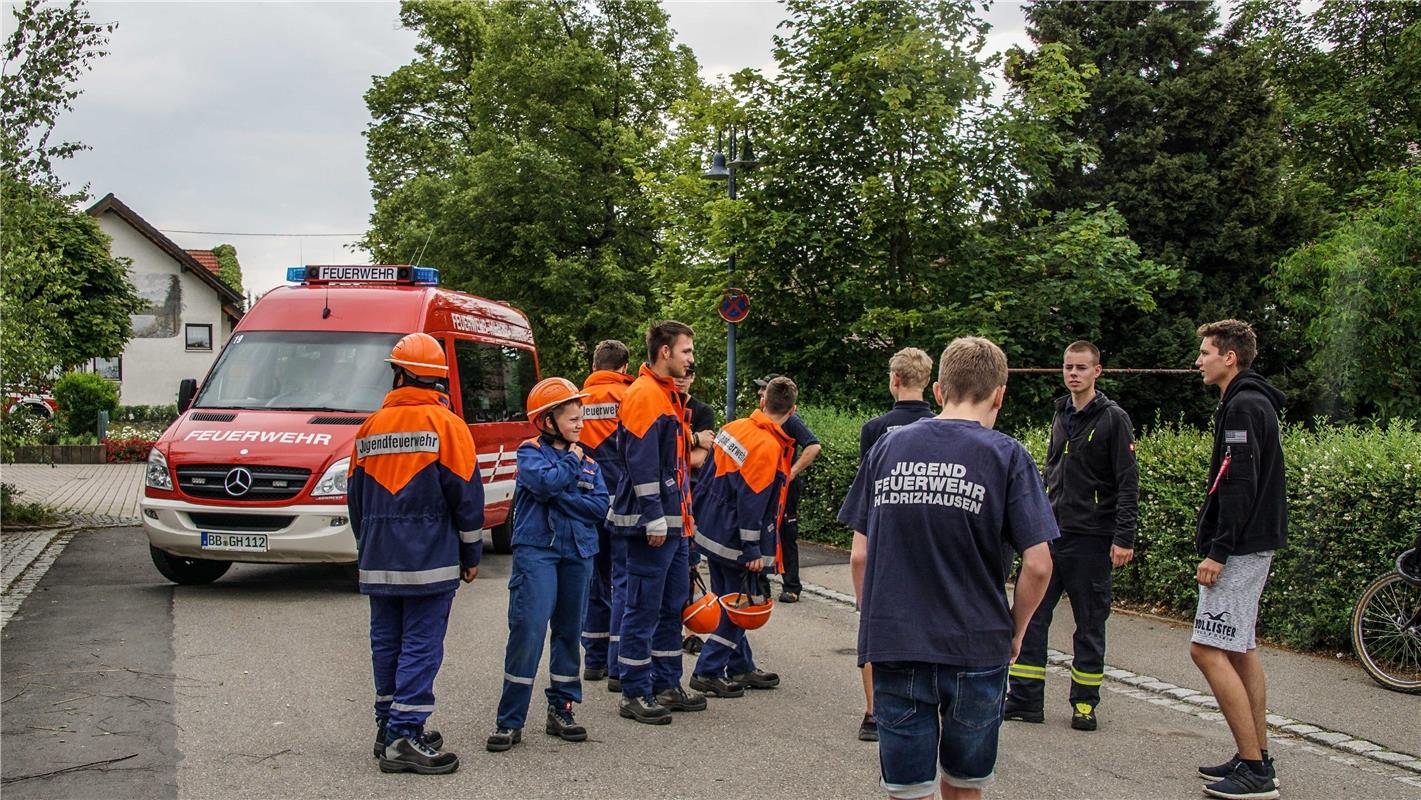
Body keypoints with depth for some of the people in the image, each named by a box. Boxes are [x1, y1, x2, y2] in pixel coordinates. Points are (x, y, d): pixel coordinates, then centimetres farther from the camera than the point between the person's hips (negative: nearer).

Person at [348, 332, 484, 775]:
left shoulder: (371, 427, 7)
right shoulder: (446, 425, -6)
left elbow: (355, 497, 14)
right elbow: (467, 495, -7)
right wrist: (471, 556, 2)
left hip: (378, 561, 5)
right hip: (430, 560, -5)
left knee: (386, 641, 13)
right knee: (421, 646, -3)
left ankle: (389, 726, 21)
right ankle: (405, 737, -6)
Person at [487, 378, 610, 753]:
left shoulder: (588, 461, 13)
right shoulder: (531, 451, 0)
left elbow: (600, 507, 1)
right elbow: (545, 482, -20)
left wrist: (559, 497, -9)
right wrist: (572, 461, -5)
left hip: (578, 553, 5)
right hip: (536, 549, -5)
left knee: (569, 632, 10)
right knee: (528, 631, -11)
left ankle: (561, 708, 22)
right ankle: (510, 720, -6)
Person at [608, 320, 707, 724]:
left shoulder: (669, 395, 17)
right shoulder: (644, 395, -14)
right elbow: (641, 463, -20)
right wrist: (655, 519, -21)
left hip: (672, 523, 10)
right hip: (651, 525, -10)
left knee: (672, 604, 15)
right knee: (643, 607, -3)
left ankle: (667, 685, 24)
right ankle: (635, 694, 5)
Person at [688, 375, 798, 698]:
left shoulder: (733, 428, 4)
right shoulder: (768, 448, -21)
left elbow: (709, 476, 12)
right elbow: (752, 502, -22)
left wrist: (700, 519, 21)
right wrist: (753, 550, -17)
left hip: (711, 531, 9)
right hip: (735, 541, -9)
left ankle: (742, 668, 28)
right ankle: (708, 672, 5)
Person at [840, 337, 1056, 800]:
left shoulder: (887, 447, 4)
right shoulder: (1007, 456, -4)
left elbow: (859, 556, 4)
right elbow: (1037, 565, -9)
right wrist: (1016, 631, 6)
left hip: (894, 645, 1)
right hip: (976, 649, -1)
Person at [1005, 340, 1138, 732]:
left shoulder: (1113, 418, -6)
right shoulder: (1061, 415, 13)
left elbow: (1128, 483, -10)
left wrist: (1124, 538, -16)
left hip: (1090, 538, -6)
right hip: (1050, 534, 6)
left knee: (1090, 623, 5)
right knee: (1029, 615, 3)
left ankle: (1085, 702, 16)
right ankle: (1025, 700, 9)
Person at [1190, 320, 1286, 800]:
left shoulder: (1243, 406, -14)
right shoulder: (1253, 403, 18)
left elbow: (1240, 485, -22)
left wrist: (1218, 551, -22)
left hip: (1241, 547, -11)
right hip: (1254, 544, 11)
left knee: (1207, 649, -11)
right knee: (1240, 650, 14)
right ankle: (1257, 760, 19)